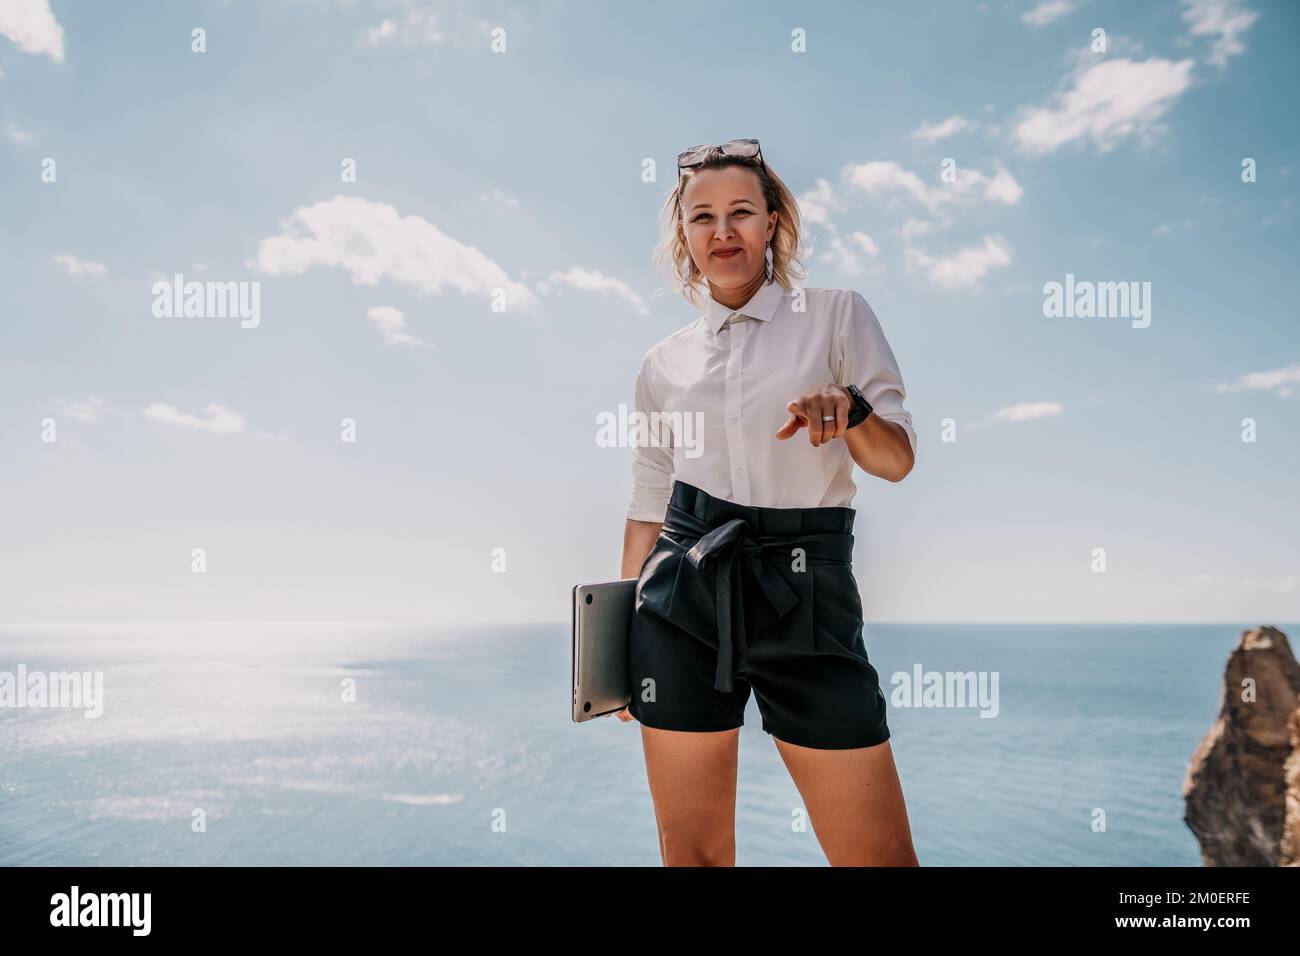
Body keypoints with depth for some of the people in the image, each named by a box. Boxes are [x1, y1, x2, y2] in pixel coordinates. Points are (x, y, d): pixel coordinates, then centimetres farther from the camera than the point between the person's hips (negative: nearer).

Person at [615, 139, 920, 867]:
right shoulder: (664, 362, 11)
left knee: (879, 855, -1)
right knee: (691, 851, 8)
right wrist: (621, 629, 10)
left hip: (806, 596, -2)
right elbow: (649, 503, 13)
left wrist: (850, 409, -19)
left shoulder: (838, 314, 4)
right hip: (684, 599, 2)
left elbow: (899, 461, 2)